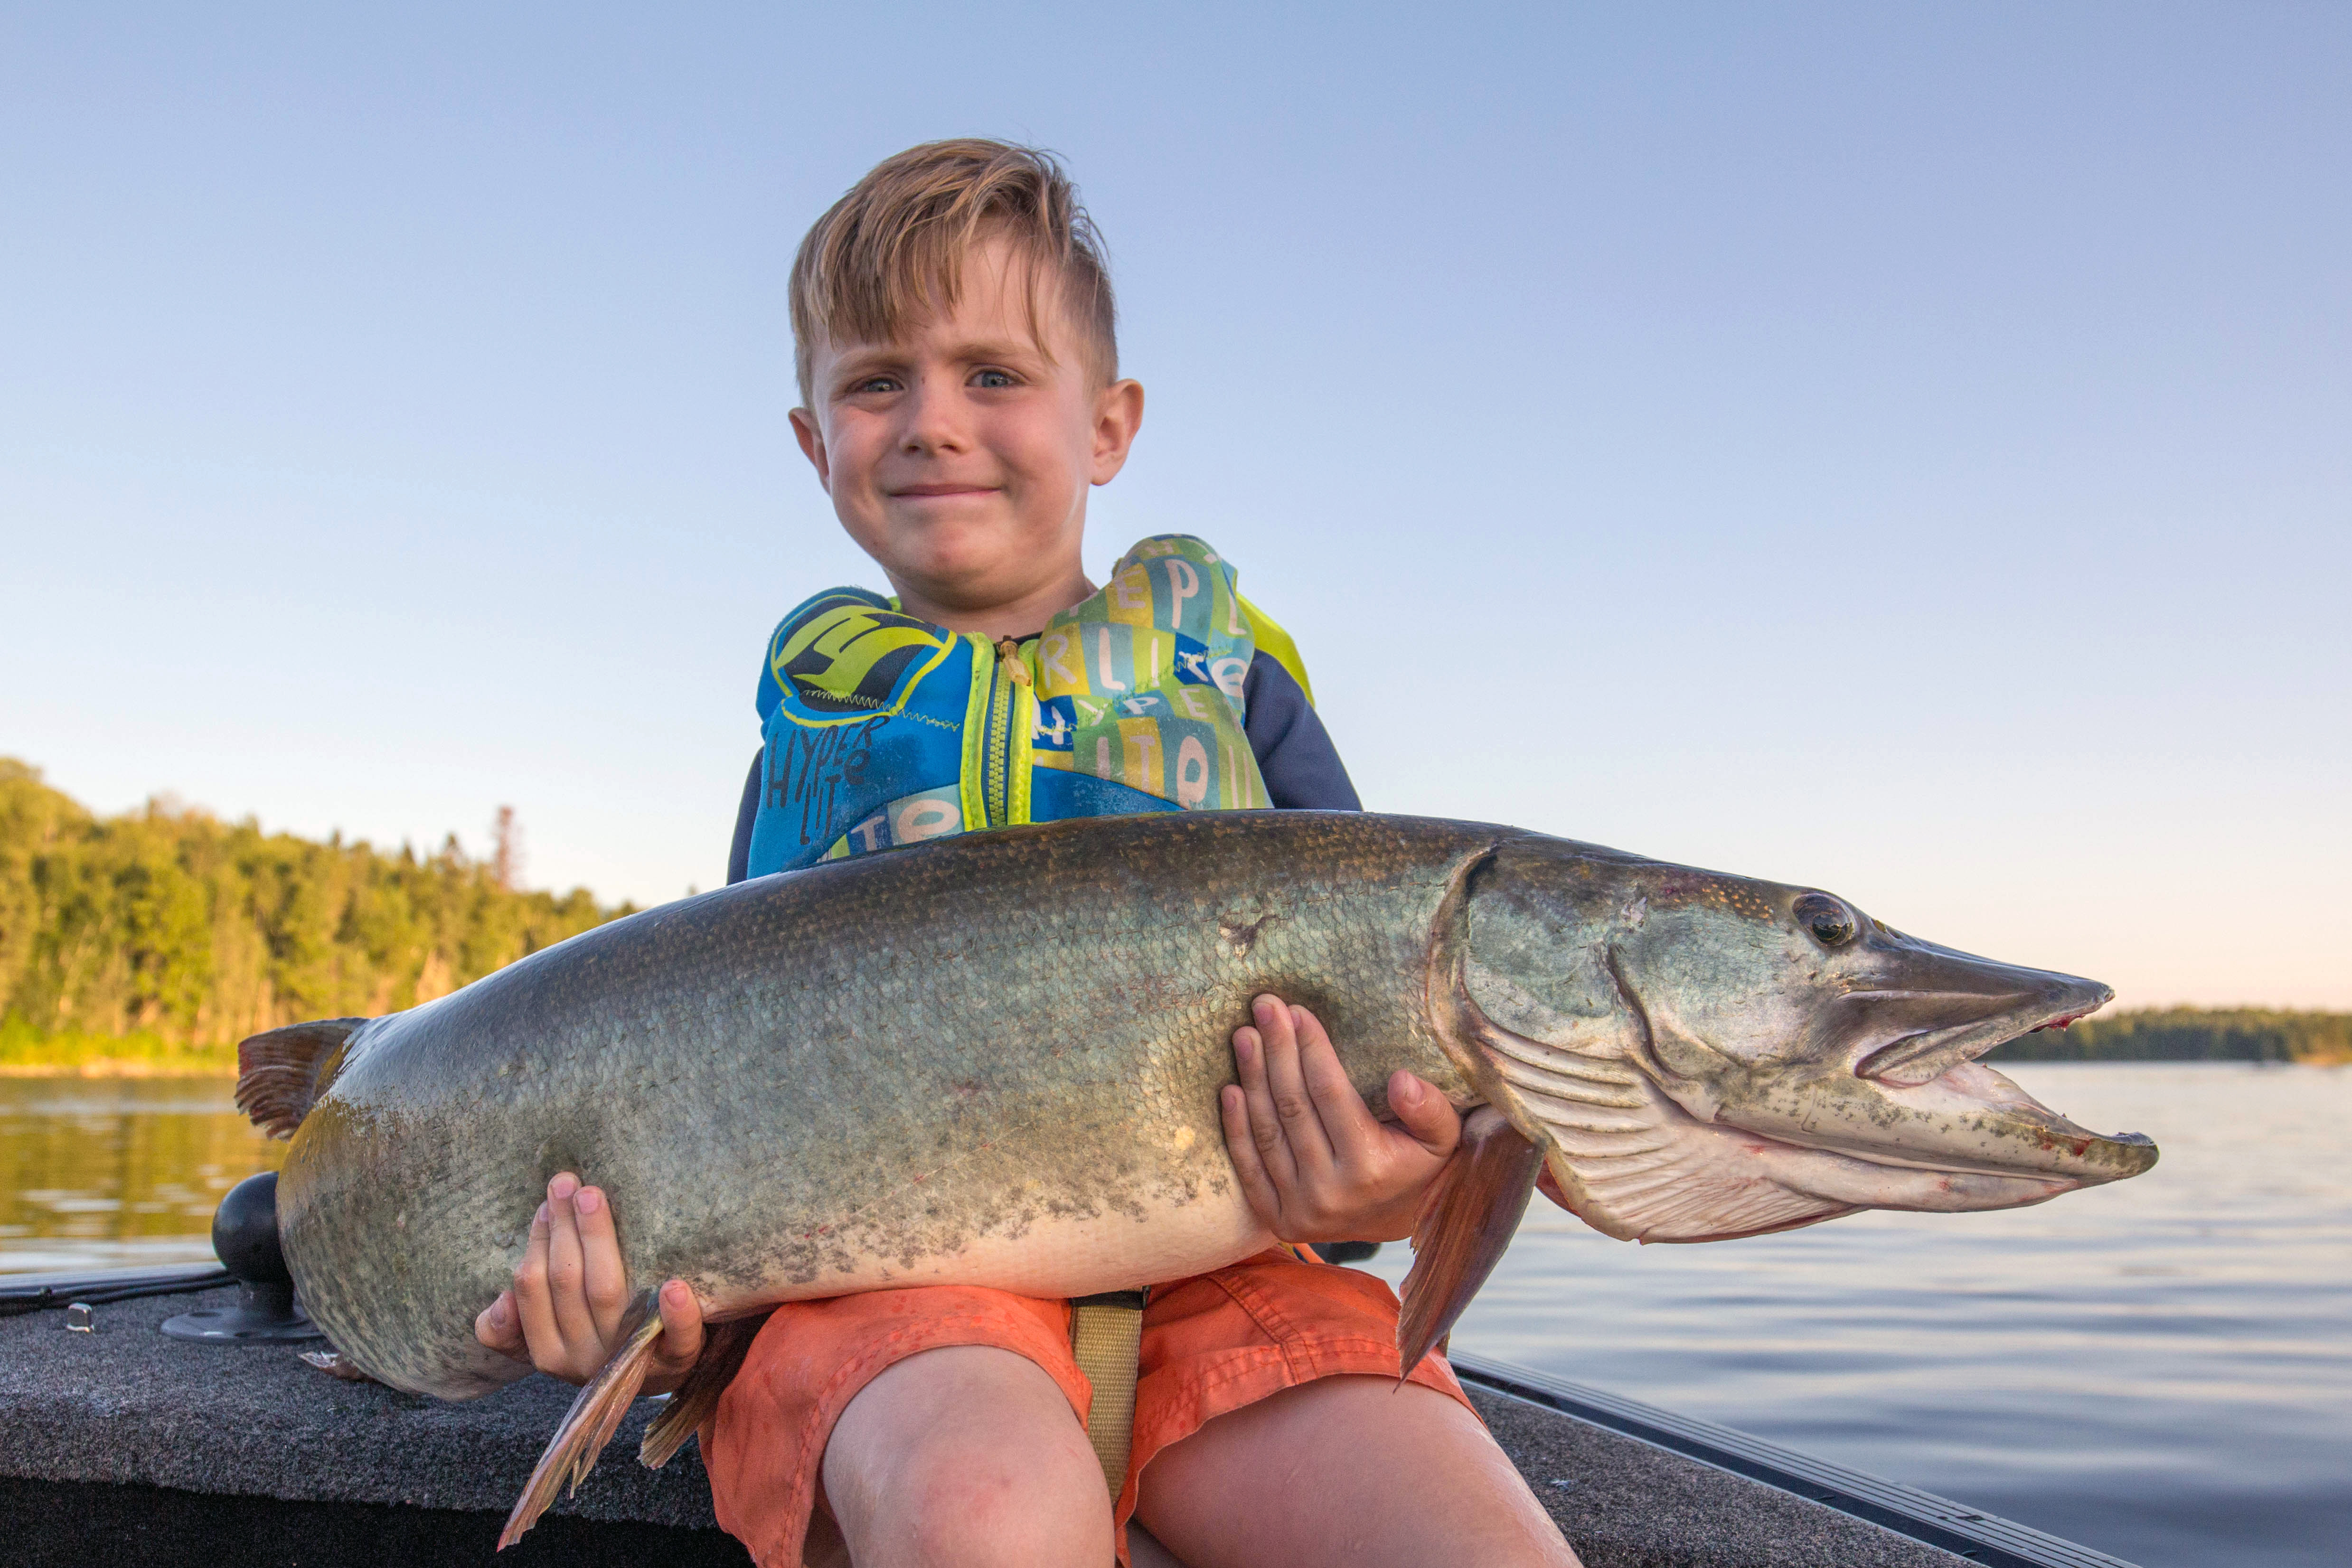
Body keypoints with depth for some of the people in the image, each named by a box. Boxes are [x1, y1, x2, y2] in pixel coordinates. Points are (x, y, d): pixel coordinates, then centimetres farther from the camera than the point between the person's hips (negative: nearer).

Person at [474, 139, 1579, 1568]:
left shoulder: (1219, 665, 14)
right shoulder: (817, 705, 16)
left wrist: (1391, 1190, -11)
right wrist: (660, 1293, -3)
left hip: (1211, 1269, 1)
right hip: (878, 1255, 0)